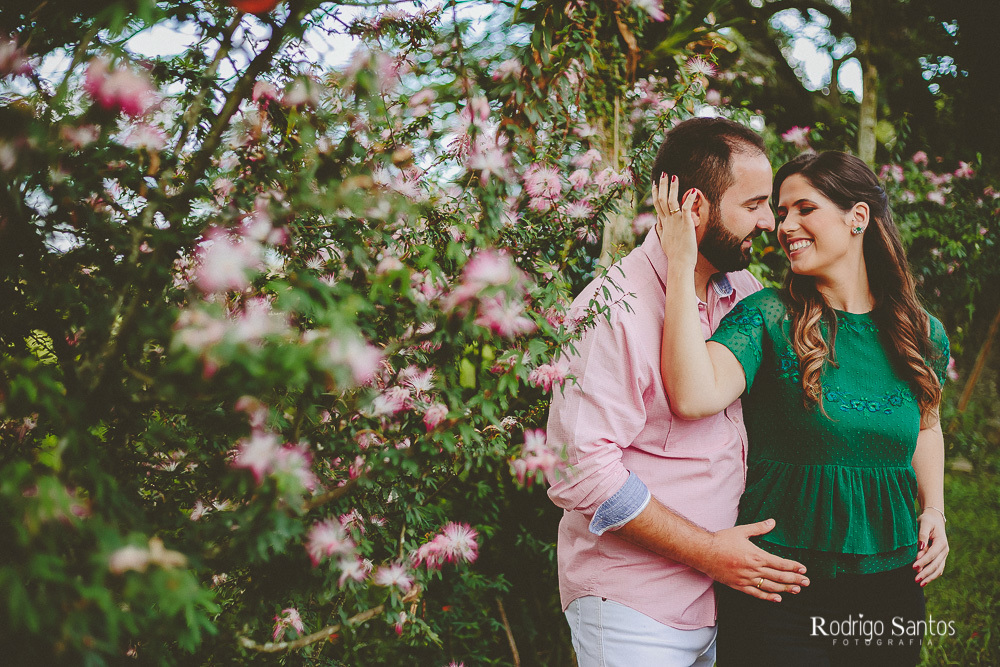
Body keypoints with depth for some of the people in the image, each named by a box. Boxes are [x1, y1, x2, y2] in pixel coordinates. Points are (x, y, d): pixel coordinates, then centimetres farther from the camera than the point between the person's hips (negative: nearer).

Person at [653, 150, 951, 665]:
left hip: (892, 585, 4)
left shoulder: (924, 335, 4)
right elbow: (694, 397, -29)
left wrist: (934, 511, 7)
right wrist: (682, 265, -27)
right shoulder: (767, 319, -9)